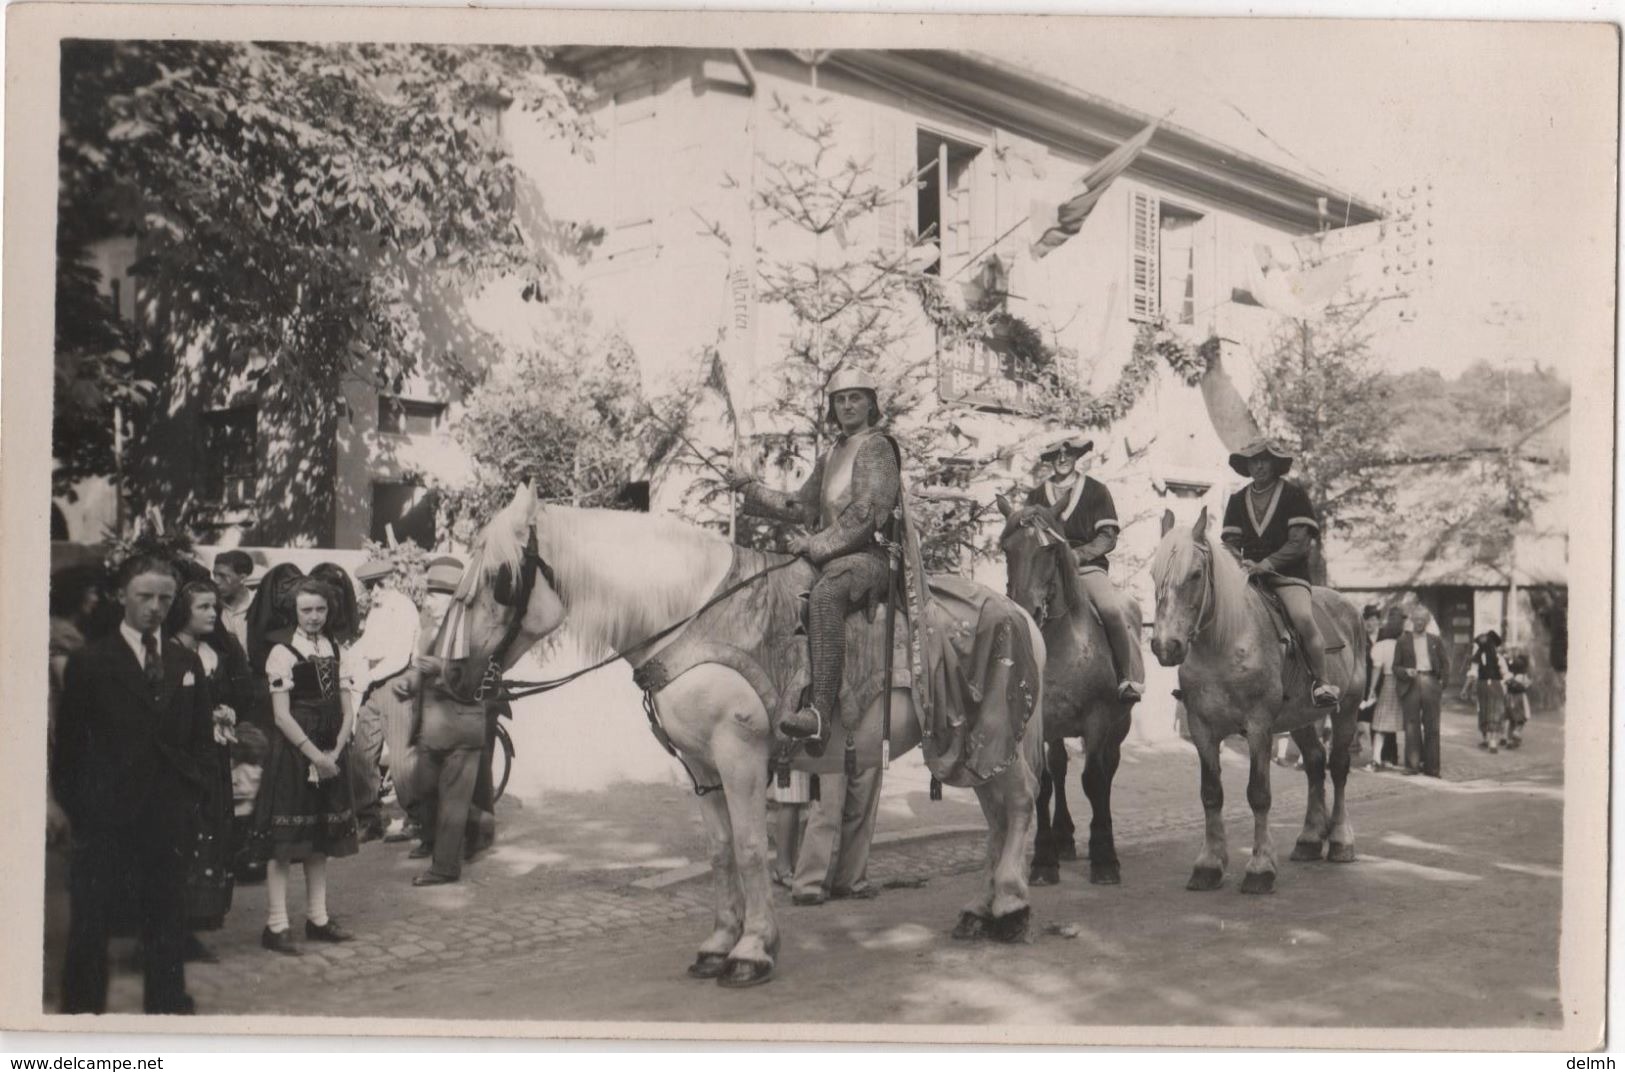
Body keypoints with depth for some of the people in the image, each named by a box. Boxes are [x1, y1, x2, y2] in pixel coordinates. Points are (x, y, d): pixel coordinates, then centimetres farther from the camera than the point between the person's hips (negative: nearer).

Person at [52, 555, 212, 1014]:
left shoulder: (186, 662, 9)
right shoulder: (89, 661, -2)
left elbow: (203, 736, 13)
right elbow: (69, 742, 0)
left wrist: (192, 790, 3)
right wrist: (75, 805, -4)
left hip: (169, 817, 3)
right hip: (105, 816, -3)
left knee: (167, 921, 11)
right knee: (90, 922, 4)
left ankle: (168, 1003, 21)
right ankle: (83, 1007, 16)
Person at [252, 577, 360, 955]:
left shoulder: (334, 651, 9)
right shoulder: (283, 652, -8)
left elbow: (347, 711, 7)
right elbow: (282, 715, -13)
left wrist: (335, 751, -7)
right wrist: (314, 755, -16)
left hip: (329, 755, 6)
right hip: (292, 752, -6)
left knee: (321, 838, 11)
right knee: (283, 841, -4)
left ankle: (318, 917, 20)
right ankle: (276, 925, -1)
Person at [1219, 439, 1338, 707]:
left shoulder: (1294, 495, 3)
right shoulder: (1238, 500, 15)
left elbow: (1299, 543, -6)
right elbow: (1229, 542, 12)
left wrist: (1265, 564, -18)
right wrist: (1240, 561, -12)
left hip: (1288, 573, -4)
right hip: (1248, 574, 4)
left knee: (1303, 618, -31)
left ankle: (1322, 683, -17)